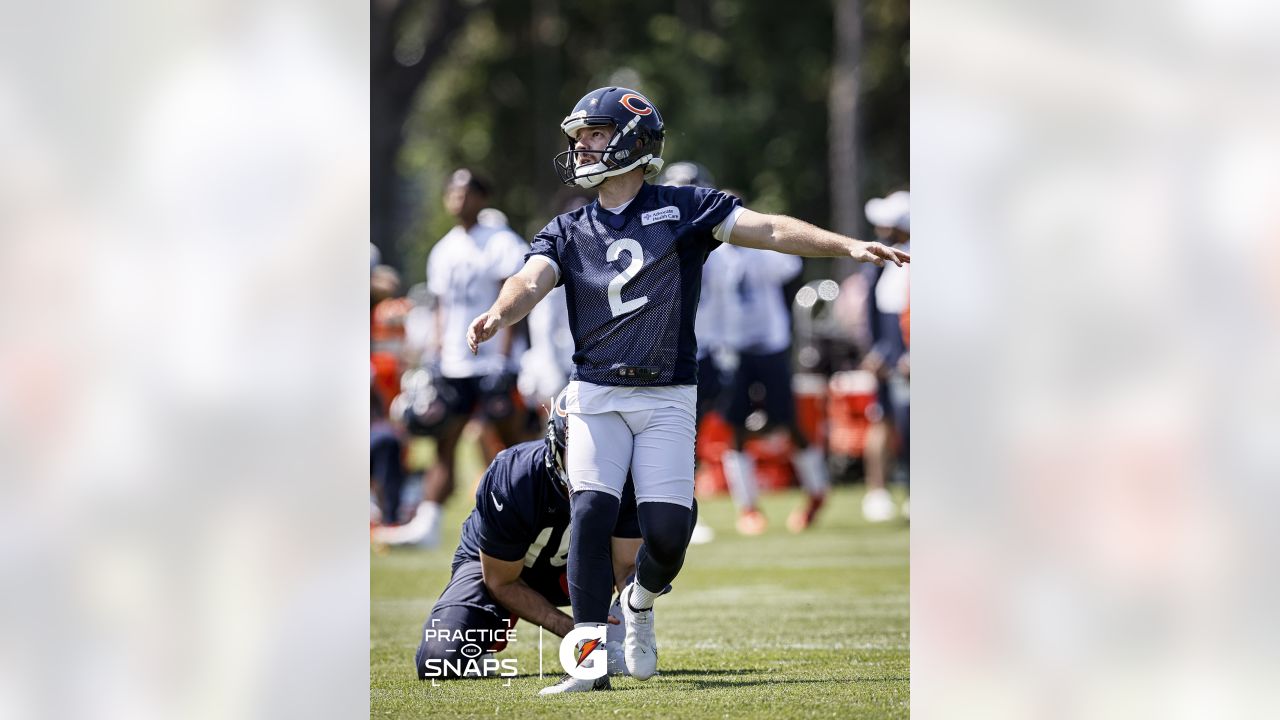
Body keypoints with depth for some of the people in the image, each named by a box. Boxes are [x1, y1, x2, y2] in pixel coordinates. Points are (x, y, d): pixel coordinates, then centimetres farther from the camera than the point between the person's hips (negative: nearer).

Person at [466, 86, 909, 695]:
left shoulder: (684, 209, 4)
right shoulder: (568, 232, 10)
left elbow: (768, 229, -6)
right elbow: (532, 281, -8)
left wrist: (847, 247, -20)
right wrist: (498, 314, -32)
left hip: (667, 399, -1)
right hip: (596, 394, 1)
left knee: (667, 533, -10)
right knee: (590, 516, -16)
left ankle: (640, 600, 25)